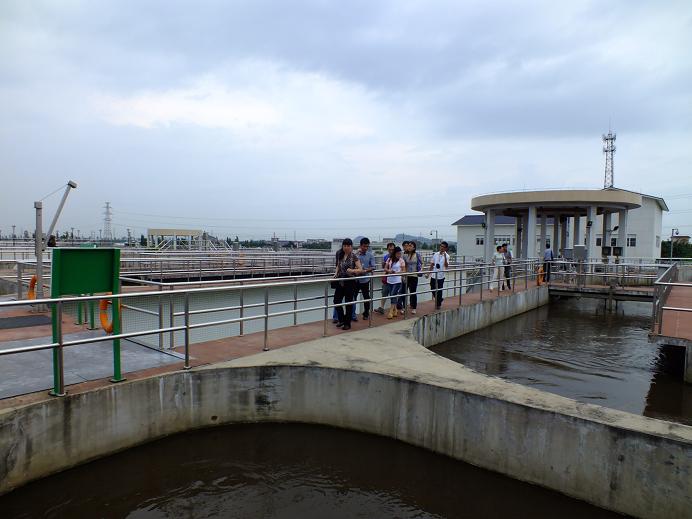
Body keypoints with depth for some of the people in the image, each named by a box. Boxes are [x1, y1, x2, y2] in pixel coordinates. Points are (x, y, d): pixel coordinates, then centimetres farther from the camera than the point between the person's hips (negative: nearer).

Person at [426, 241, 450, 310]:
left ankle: (438, 304, 20)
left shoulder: (446, 256, -9)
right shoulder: (435, 254, 4)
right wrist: (428, 273, 10)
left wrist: (445, 256, -31)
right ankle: (440, 299, 38)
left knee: (439, 291, 3)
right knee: (433, 289, 12)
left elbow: (446, 266, -23)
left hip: (440, 276, -4)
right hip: (433, 276, 4)